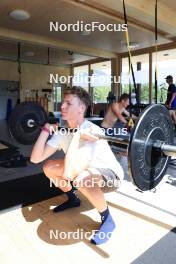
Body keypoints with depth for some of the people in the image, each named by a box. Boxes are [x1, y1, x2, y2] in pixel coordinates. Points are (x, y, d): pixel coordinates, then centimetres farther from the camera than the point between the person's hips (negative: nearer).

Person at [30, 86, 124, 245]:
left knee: (82, 180, -41)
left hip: (110, 173, -7)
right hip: (86, 169, 8)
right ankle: (73, 199, 25)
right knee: (49, 167, 4)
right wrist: (46, 129, -14)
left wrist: (76, 136, -42)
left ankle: (107, 220, -12)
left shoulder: (92, 132, -35)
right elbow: (35, 158, -11)